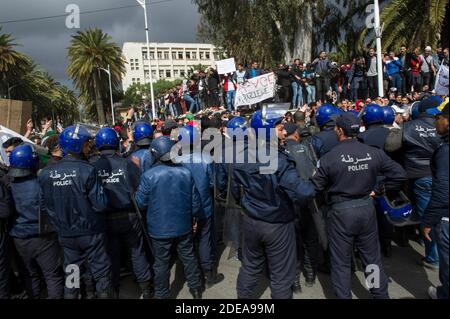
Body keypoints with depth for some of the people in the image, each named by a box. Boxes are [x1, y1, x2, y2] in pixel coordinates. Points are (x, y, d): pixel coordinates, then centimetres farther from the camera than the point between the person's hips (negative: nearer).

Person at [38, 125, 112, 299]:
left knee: (71, 273, 21)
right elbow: (100, 204, -19)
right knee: (101, 272, 13)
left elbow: (45, 203, 4)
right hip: (90, 232, -4)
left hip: (65, 234, 5)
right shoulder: (86, 170, -20)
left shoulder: (46, 173, -5)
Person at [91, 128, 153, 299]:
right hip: (129, 216, -1)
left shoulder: (93, 167, -11)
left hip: (106, 219, 1)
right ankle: (145, 288, 25)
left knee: (112, 254, 17)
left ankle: (114, 289, 33)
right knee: (137, 252, 13)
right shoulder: (127, 164, -14)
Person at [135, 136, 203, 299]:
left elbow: (140, 203, -8)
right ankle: (195, 288, 34)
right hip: (183, 226, 3)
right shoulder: (186, 172, -9)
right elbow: (195, 200, -1)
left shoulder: (149, 176, -18)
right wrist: (193, 218, 14)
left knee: (161, 263, 14)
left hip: (159, 229, -2)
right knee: (188, 257, 19)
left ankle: (162, 294, 30)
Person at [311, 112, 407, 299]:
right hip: (367, 208, 4)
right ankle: (381, 294, 36)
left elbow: (315, 187, -10)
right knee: (372, 257, 21)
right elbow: (400, 175, -1)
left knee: (341, 262, 12)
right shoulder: (374, 153, -4)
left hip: (341, 211, -4)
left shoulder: (329, 158, -16)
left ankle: (344, 296, 24)